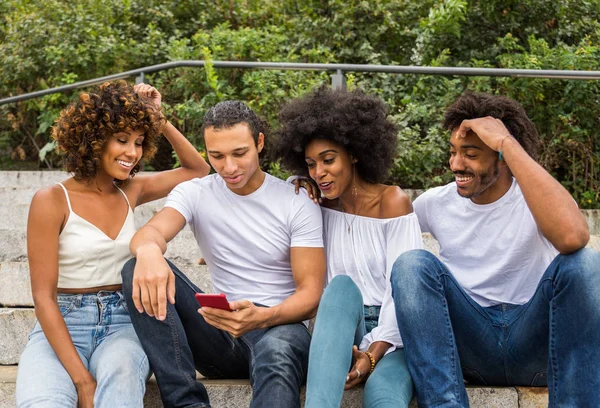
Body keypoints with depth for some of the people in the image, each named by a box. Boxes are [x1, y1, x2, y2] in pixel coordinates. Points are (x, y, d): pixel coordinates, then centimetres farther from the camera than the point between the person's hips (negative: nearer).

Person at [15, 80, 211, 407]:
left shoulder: (130, 192, 11)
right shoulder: (52, 201, -6)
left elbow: (198, 170, 27)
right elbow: (44, 297, -10)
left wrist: (160, 121, 9)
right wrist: (82, 380, -20)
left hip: (122, 325, 4)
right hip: (60, 328, -3)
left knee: (121, 376, -36)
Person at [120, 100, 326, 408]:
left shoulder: (297, 203, 0)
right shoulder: (195, 193, 6)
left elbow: (311, 293, -7)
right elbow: (152, 230, -15)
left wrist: (262, 317, -28)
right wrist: (148, 250, -43)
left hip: (278, 325, -3)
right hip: (219, 334, 4)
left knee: (276, 352, -42)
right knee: (139, 271, -20)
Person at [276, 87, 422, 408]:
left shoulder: (392, 201, -3)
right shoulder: (321, 210, 12)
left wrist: (372, 354, -21)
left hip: (392, 335, -2)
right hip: (343, 332, 2)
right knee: (342, 286, -34)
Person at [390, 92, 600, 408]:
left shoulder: (535, 195, -8)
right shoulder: (435, 203, 5)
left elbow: (572, 237, -34)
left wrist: (508, 143, -30)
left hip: (534, 341, -3)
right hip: (469, 343, 3)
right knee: (413, 263, -20)